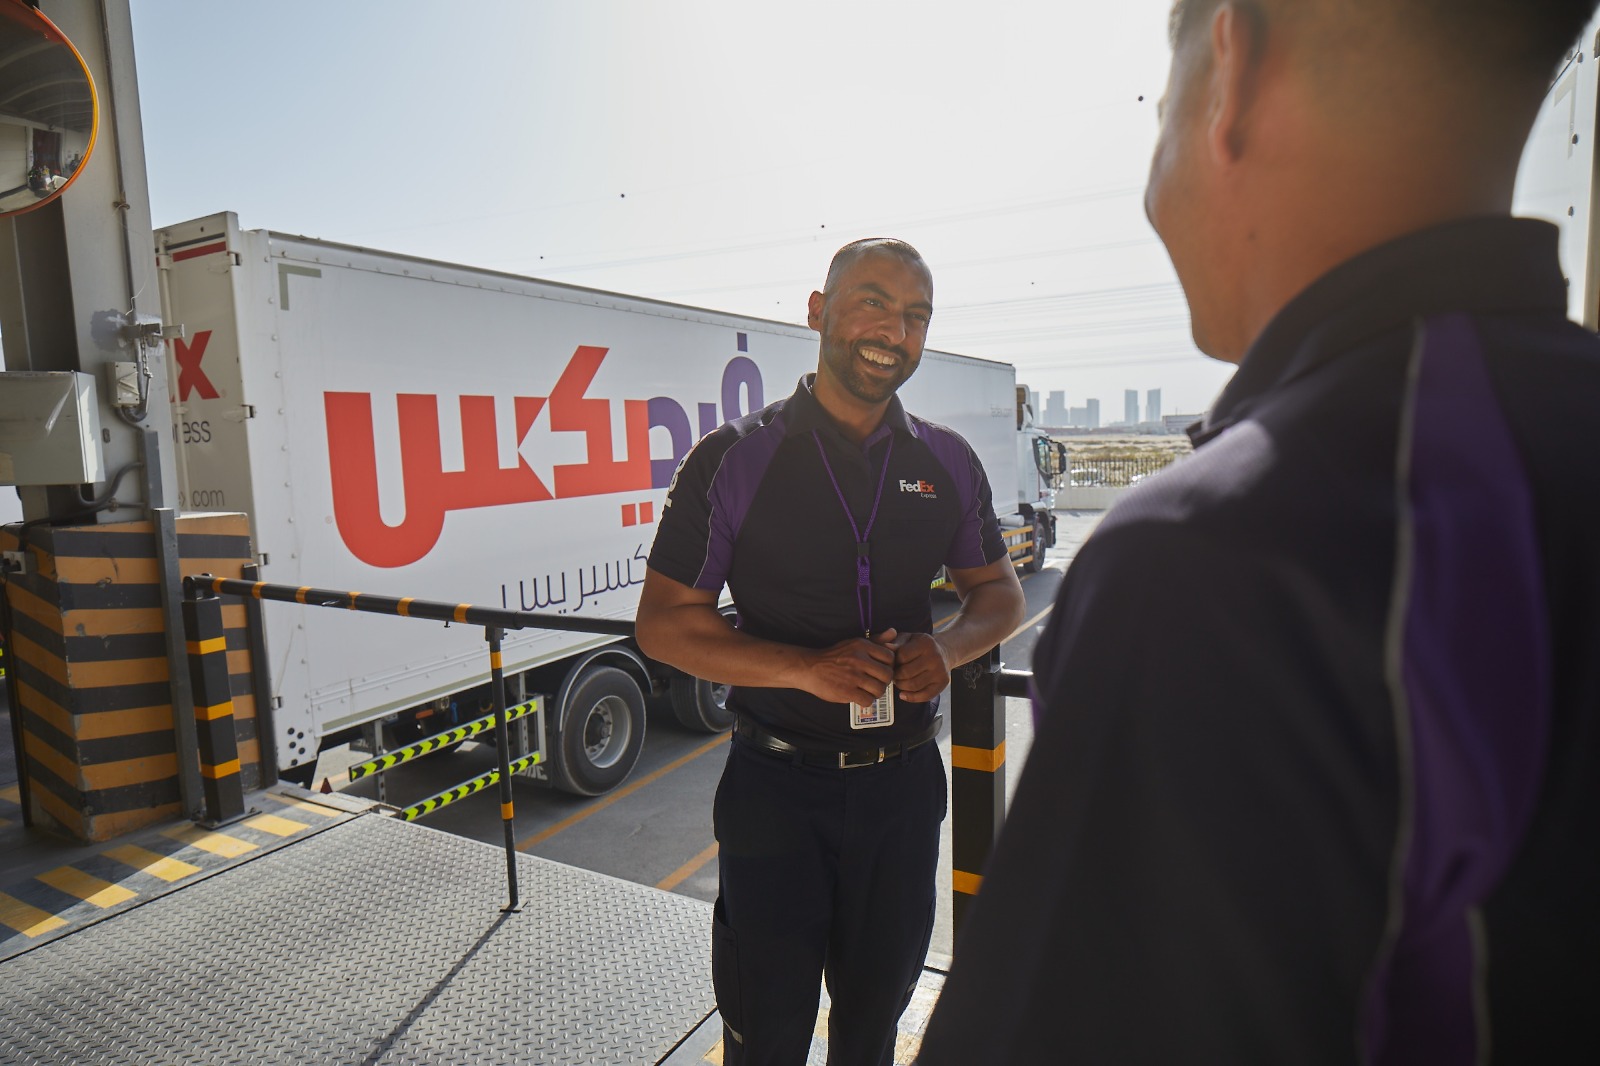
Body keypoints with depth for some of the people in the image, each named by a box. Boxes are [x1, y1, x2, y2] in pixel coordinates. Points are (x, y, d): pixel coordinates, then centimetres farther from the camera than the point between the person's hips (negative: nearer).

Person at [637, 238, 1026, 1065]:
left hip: (904, 781, 4)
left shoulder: (949, 464, 3)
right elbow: (663, 624, -9)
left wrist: (949, 647, -11)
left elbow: (998, 592, 12)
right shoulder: (734, 459, -9)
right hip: (776, 785, -3)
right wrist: (808, 668, -21)